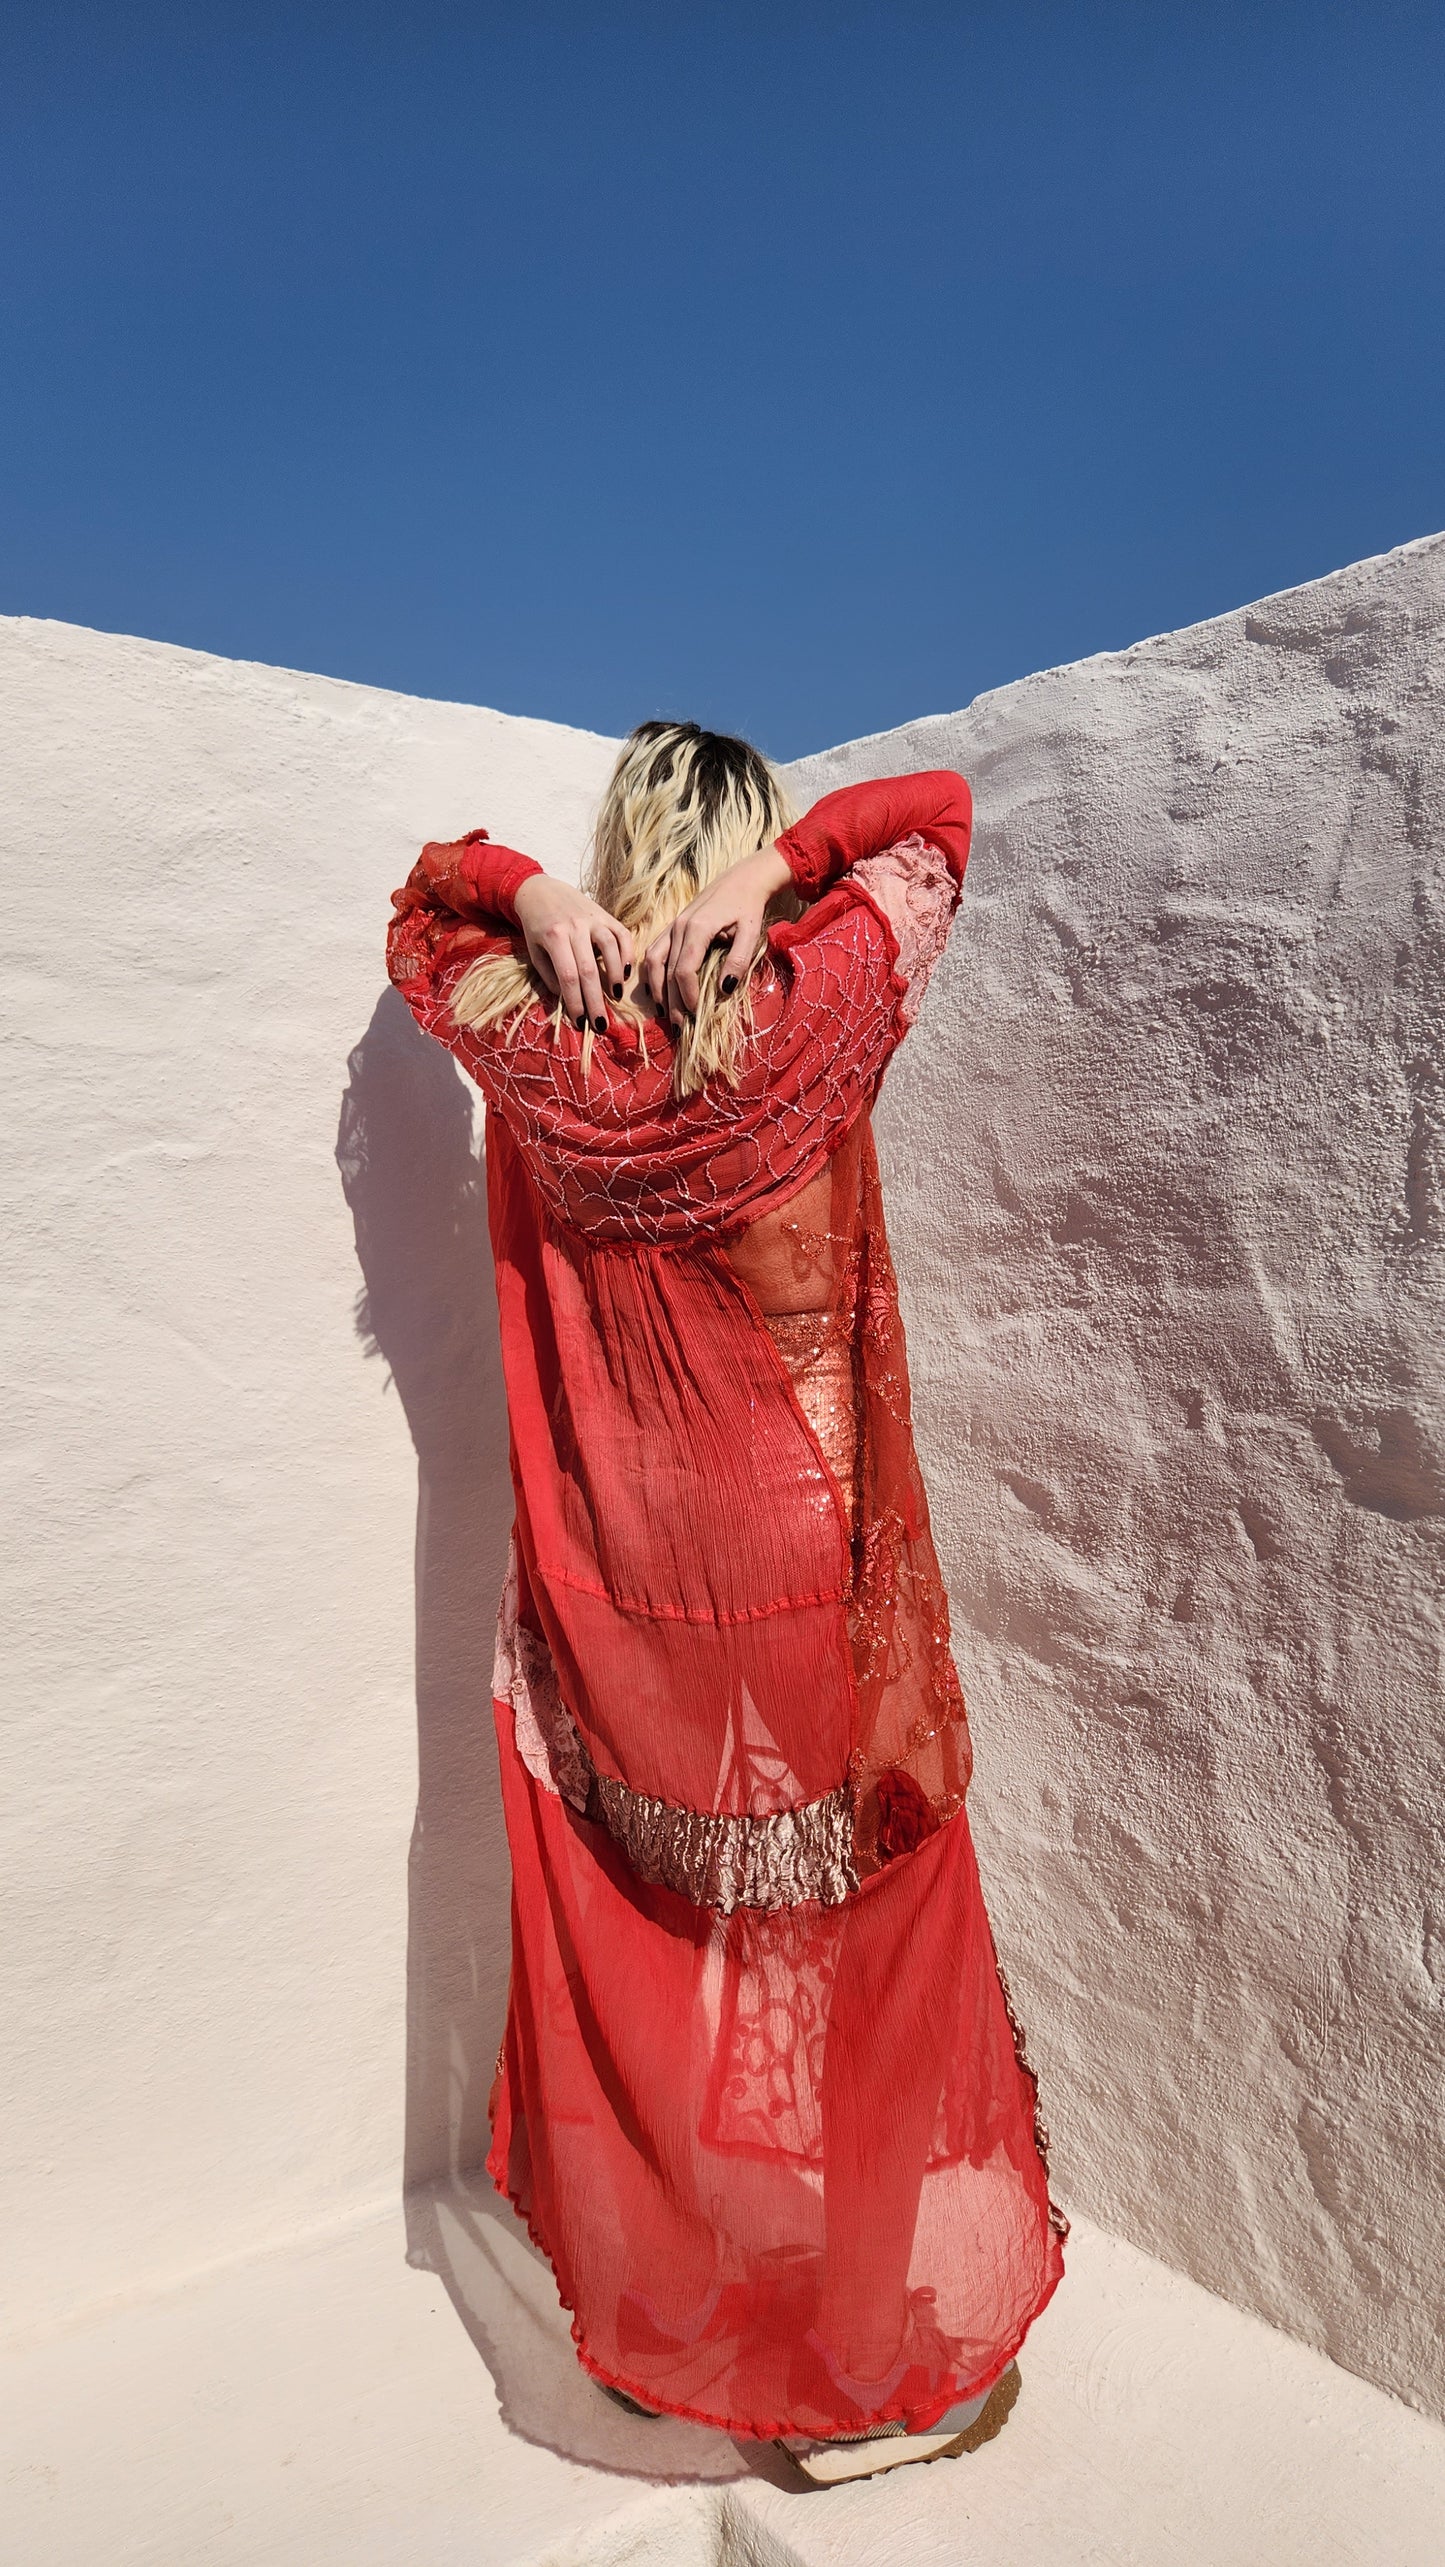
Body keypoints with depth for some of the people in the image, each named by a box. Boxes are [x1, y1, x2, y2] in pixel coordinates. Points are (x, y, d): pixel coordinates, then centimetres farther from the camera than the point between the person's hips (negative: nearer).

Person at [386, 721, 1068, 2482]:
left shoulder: (538, 1048, -5)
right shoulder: (812, 1016, -14)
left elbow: (420, 918, 16)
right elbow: (934, 815, 3)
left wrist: (531, 897, -3)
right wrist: (762, 877, -5)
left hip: (610, 1593, 4)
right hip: (797, 1583, -3)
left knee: (632, 1948, 19)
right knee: (841, 1946, 14)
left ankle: (650, 2314, 42)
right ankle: (869, 2367, 33)